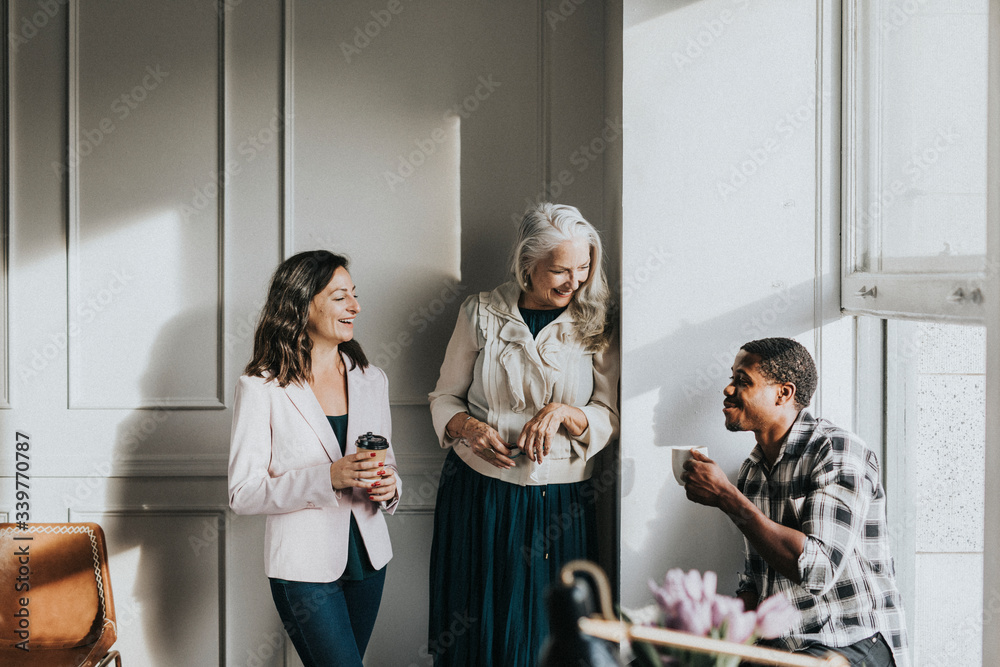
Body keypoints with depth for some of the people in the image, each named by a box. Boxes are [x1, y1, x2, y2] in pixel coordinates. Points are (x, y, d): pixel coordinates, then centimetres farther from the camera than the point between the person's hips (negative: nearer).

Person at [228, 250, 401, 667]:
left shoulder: (371, 379, 7)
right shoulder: (261, 387, -11)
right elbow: (242, 493, -14)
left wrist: (388, 486, -8)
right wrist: (328, 478, -26)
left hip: (367, 558, 6)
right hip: (304, 567, -5)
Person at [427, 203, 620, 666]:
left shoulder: (595, 327, 2)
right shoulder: (482, 313, 1)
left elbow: (611, 418, 1)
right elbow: (445, 397, 7)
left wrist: (564, 413, -18)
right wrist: (469, 428, -14)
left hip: (559, 502, 0)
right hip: (478, 492, 0)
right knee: (474, 628, 6)